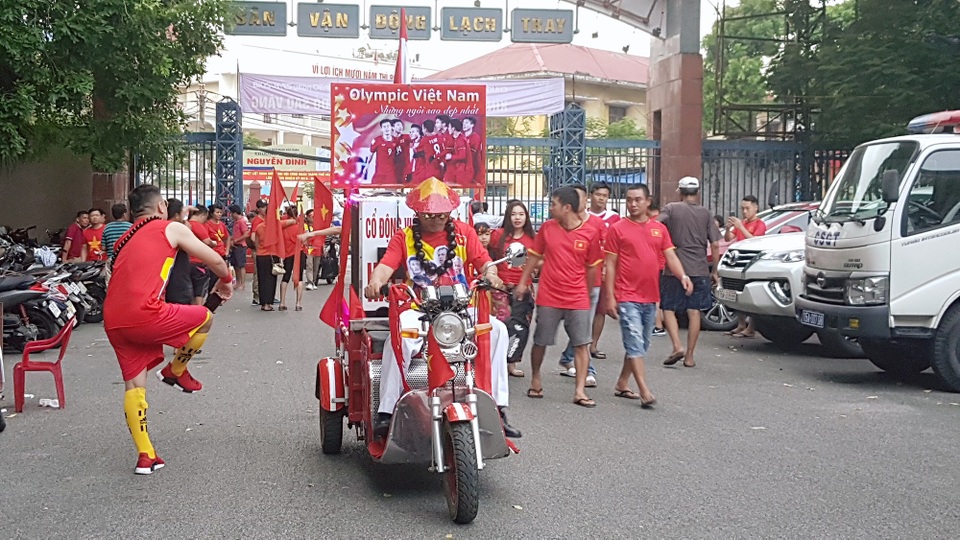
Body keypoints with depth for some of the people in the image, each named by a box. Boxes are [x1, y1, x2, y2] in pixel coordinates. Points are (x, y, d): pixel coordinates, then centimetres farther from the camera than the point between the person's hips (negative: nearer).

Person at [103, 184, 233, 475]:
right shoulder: (172, 228, 9)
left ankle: (145, 456, 12)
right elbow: (215, 261, 11)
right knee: (205, 318, 15)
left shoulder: (126, 239, 28)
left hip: (112, 320, 7)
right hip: (144, 313, -7)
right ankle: (176, 370, 27)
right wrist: (225, 281, 32)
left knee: (134, 383, 13)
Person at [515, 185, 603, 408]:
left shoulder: (591, 233, -5)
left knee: (582, 345, -3)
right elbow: (534, 256, 11)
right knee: (540, 342, 9)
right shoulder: (547, 227, 0)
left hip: (578, 299, -1)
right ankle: (535, 379, 30)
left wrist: (587, 294, 11)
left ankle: (580, 391, 1)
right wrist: (523, 282, 9)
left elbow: (592, 267, 5)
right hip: (548, 297, 1)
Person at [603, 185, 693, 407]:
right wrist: (610, 297, -8)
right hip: (627, 297, -5)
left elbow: (670, 256, 4)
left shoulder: (659, 229, 10)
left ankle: (622, 384, 26)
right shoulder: (617, 229, -2)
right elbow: (610, 265, -3)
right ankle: (644, 392, -14)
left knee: (641, 345, 13)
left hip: (651, 297, 5)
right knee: (635, 344, -11)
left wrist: (683, 276, -16)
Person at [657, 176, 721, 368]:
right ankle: (690, 355, 9)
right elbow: (715, 244, 3)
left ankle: (677, 347, -10)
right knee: (694, 311, 7)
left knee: (668, 309, 8)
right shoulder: (705, 213, 6)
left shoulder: (670, 209, 0)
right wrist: (714, 270, 11)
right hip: (699, 269, 2)